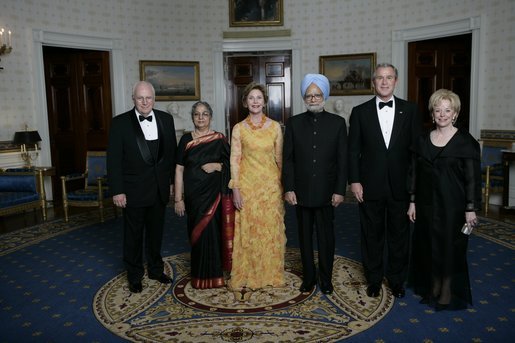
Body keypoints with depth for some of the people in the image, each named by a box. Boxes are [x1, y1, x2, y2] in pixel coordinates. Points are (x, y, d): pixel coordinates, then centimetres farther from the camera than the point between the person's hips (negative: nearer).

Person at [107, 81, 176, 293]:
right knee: (133, 235, 11)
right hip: (134, 190, -3)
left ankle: (156, 269, 36)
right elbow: (114, 160, -8)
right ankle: (134, 276, 28)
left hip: (160, 188, 3)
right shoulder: (120, 123, -8)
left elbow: (172, 152, 7)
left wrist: (172, 181, 5)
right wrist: (117, 191, -12)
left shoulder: (166, 119, 2)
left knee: (156, 232, 17)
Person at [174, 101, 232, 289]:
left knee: (211, 231, 1)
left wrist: (217, 166, -15)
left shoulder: (220, 139, 0)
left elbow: (230, 164, 5)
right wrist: (178, 199, -5)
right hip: (193, 194, 1)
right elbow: (179, 170, 0)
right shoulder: (186, 140, 2)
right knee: (196, 232, 8)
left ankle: (211, 275, 17)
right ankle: (199, 273, 24)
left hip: (213, 193, -1)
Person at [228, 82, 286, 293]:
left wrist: (283, 185, 4)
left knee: (271, 229, 8)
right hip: (247, 184, -1)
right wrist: (235, 189, -8)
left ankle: (270, 274, 24)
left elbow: (279, 158, 6)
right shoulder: (239, 128, 0)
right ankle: (247, 277, 18)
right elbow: (234, 160, -2)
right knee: (247, 230, 4)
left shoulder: (275, 127, 3)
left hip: (271, 184, 1)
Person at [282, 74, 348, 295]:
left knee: (326, 237, 8)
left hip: (326, 192, -1)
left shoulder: (337, 123, 1)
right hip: (302, 192, 1)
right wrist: (288, 188, -4)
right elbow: (287, 159, 2)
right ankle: (308, 277, 26)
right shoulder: (294, 123, 3)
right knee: (305, 237, 11)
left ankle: (326, 279, 25)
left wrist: (340, 190, -6)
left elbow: (342, 160, -1)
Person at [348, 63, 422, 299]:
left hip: (400, 186, 1)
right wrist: (354, 181, -6)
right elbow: (353, 150, 0)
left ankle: (396, 279, 31)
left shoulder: (410, 111, 2)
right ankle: (374, 279, 28)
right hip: (370, 186, 0)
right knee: (372, 235, 11)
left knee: (399, 235, 12)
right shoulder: (360, 112, 1)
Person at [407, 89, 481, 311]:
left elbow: (473, 178, -8)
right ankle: (432, 288, 29)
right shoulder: (422, 141, 5)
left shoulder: (466, 142, -7)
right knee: (429, 245, 12)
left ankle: (448, 291, 24)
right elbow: (415, 174, 8)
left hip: (453, 205, -4)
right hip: (427, 203, 4)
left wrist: (471, 209, -11)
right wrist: (413, 202, 5)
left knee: (450, 247, 6)